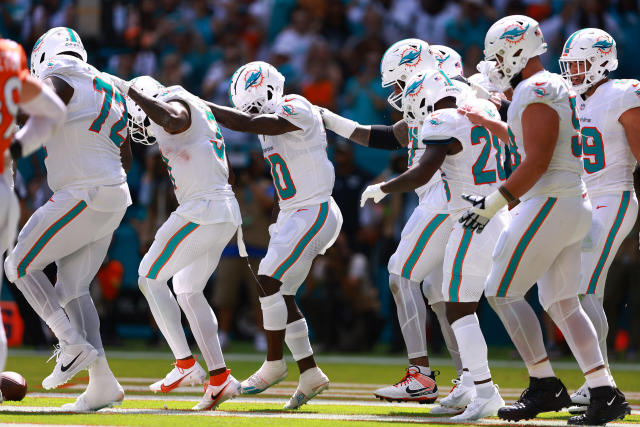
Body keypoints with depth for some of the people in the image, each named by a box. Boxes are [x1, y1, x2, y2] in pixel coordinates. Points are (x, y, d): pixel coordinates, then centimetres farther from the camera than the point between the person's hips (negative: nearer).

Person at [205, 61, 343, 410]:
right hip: (293, 213, 10)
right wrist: (275, 225, 21)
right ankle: (310, 374, 11)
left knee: (268, 283, -14)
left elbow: (244, 124, -28)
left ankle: (274, 364, -3)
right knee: (281, 296, 6)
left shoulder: (296, 111, -17)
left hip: (314, 212, -10)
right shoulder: (271, 124, 12)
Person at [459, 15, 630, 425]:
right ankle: (605, 394, 4)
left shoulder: (536, 93, -14)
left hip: (550, 204, -10)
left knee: (503, 292, -3)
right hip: (575, 206, 10)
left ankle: (546, 385, -4)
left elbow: (536, 162, -19)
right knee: (562, 303, 10)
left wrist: (494, 202, -16)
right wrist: (486, 122, 41)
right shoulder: (557, 86, 17)